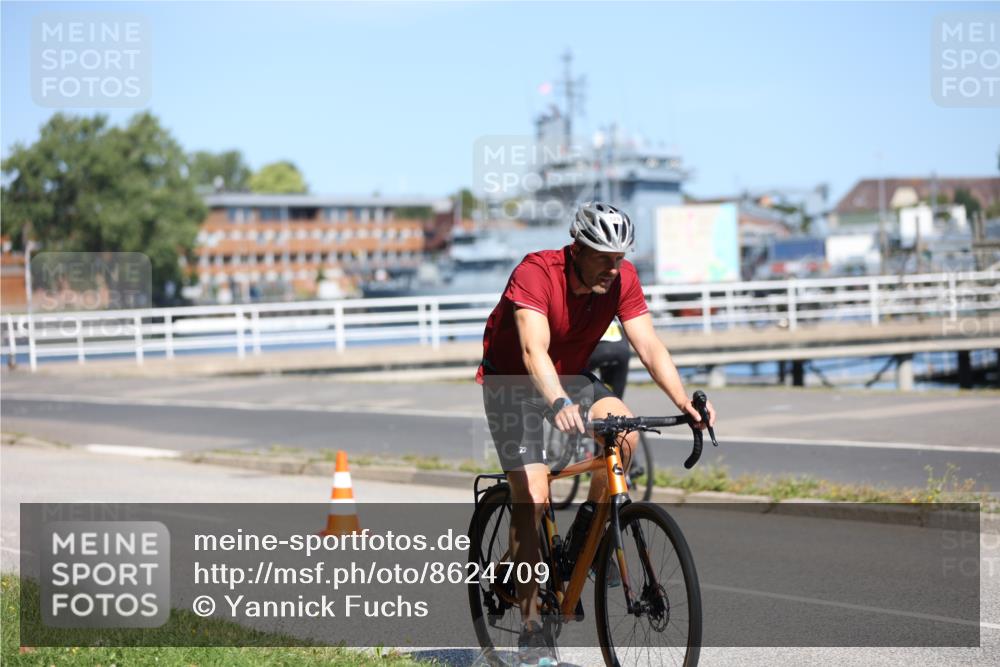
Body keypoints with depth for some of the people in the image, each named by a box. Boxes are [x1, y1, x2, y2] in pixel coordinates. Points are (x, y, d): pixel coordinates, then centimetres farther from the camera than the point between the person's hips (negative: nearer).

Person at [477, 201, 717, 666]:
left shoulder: (622, 279, -15)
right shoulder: (535, 274, -30)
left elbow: (650, 348, -18)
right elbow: (533, 351, -42)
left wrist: (685, 404, -32)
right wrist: (559, 404, -60)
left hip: (569, 376, 5)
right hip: (511, 382, -4)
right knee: (532, 498, -14)